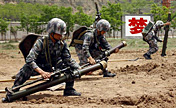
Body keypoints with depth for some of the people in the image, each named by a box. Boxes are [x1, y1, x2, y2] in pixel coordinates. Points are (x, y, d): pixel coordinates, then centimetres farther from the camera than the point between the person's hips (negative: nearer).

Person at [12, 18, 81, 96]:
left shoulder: (62, 44, -12)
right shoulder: (41, 42, -27)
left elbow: (68, 59, -6)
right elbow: (29, 60, -35)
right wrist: (42, 72, -47)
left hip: (52, 68, 5)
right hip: (38, 68, -4)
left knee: (72, 68, -11)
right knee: (27, 69, -36)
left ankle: (69, 90, 3)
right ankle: (14, 90, -23)